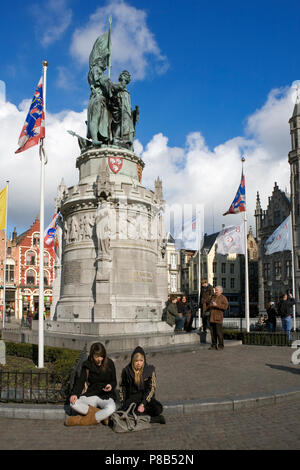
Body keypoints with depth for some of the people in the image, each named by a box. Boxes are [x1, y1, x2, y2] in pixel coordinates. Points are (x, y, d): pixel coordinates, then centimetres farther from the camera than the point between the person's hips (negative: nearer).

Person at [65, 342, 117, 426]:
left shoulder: (109, 363, -2)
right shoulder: (87, 365, 0)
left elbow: (114, 381, 6)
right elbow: (80, 380, -6)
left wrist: (111, 385, -18)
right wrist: (74, 394, -25)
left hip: (106, 395, -2)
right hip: (91, 394, 2)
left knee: (111, 408, -37)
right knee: (73, 403, -26)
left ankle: (85, 420, -20)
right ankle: (101, 415, -20)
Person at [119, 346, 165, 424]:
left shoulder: (150, 370, -6)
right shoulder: (126, 371, -2)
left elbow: (151, 388, -8)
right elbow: (122, 387, 11)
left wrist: (143, 404, -18)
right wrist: (122, 403, 2)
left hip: (146, 397, 0)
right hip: (132, 397, 1)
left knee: (158, 408, -30)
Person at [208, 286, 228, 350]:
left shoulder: (223, 298, -2)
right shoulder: (213, 297, 18)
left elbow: (225, 306, -13)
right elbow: (210, 304, 30)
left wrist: (216, 305, -19)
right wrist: (210, 306, 7)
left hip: (218, 318, -6)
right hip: (212, 318, 6)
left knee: (219, 332, -6)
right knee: (212, 332, 6)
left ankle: (221, 345, 2)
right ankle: (214, 345, 12)